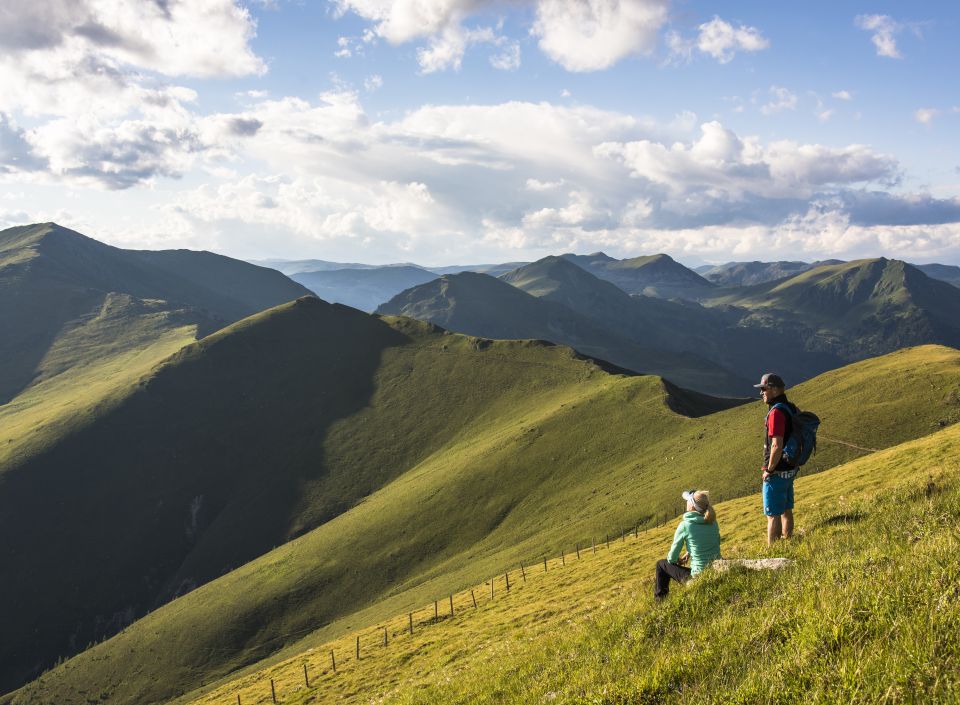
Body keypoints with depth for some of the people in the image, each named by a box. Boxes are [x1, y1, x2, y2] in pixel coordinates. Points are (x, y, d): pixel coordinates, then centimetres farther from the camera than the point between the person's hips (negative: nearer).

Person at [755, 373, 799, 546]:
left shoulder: (776, 412, -22)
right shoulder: (792, 409, 7)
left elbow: (777, 446, -27)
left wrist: (769, 470, -16)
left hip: (777, 473, -9)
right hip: (790, 469, 9)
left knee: (773, 515, -1)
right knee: (786, 511, 18)